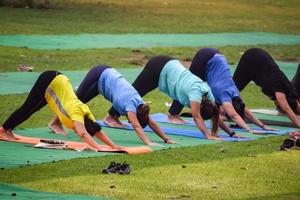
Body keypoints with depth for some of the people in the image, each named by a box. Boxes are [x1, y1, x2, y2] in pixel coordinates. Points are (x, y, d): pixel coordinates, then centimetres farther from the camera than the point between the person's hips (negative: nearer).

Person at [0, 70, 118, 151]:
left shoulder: (86, 114, -11)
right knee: (27, 108, 0)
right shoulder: (77, 113, -30)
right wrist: (99, 148, -50)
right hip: (48, 81, -7)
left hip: (57, 82, 7)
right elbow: (83, 134, -42)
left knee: (32, 109, 18)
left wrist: (113, 146, -12)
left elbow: (97, 130, -4)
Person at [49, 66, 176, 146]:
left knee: (79, 101, 21)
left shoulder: (140, 104, -11)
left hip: (107, 74, 7)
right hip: (99, 76, -7)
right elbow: (137, 126, -40)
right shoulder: (131, 105, -29)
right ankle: (55, 123, 24)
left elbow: (152, 123, -7)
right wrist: (148, 143, -49)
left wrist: (167, 139, -12)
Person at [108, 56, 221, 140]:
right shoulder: (195, 92, -31)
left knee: (137, 91, 19)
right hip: (159, 68, -7)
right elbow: (196, 117, -35)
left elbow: (215, 113, -3)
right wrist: (208, 136, -39)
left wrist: (214, 134, -9)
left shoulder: (207, 93, -11)